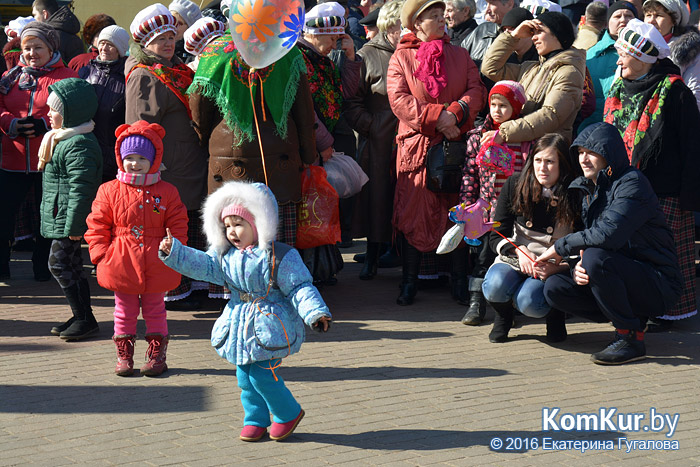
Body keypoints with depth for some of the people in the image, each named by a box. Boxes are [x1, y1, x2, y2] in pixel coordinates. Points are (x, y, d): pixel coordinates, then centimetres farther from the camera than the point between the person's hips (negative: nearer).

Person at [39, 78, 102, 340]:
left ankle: (85, 318, -2)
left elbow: (80, 189, -24)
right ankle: (81, 317, 21)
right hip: (60, 218, 11)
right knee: (71, 265, 14)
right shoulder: (62, 138, 14)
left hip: (67, 217, -11)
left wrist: (73, 225, -24)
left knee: (59, 263, -8)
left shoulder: (79, 145, -20)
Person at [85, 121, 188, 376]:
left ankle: (156, 355, 22)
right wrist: (102, 254, -6)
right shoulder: (109, 191, -1)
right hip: (121, 266, 0)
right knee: (124, 312, 11)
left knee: (155, 311, 11)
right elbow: (97, 226, 1)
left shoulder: (167, 192, -1)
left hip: (156, 267, 0)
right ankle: (124, 355, 22)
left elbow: (178, 226, 3)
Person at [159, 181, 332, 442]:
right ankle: (256, 420, 26)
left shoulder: (279, 256, -12)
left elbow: (300, 287, -13)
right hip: (240, 324, 7)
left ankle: (289, 413, 11)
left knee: (261, 373, -11)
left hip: (269, 326, -7)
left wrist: (315, 313, -24)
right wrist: (174, 252, -4)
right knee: (244, 376, 10)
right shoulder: (225, 256, 6)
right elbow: (201, 264, 7)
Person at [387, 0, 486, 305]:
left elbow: (476, 90, 4)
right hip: (417, 145, -2)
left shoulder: (460, 55, 15)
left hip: (458, 142, 2)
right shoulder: (401, 58, 7)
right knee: (413, 213, -2)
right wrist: (437, 117, -16)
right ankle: (409, 282, 7)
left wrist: (456, 113, -15)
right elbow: (398, 100, -6)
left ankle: (461, 279, 10)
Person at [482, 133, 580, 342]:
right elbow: (496, 236, 1)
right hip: (515, 261, 2)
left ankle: (556, 313, 5)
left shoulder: (575, 198, -9)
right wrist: (519, 251, -19)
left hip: (555, 269, -2)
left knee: (529, 302, -33)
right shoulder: (515, 186, -3)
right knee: (495, 286, -33)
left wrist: (555, 267, -25)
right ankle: (504, 315, 5)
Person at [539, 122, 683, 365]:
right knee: (554, 288, -9)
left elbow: (608, 233, -31)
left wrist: (561, 247, -18)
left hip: (659, 285, -8)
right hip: (625, 277, 8)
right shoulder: (589, 189, 11)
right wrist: (578, 267, -11)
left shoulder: (632, 183, -16)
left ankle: (630, 338, -18)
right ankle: (632, 318, 3)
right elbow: (586, 241, 13)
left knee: (595, 257, -33)